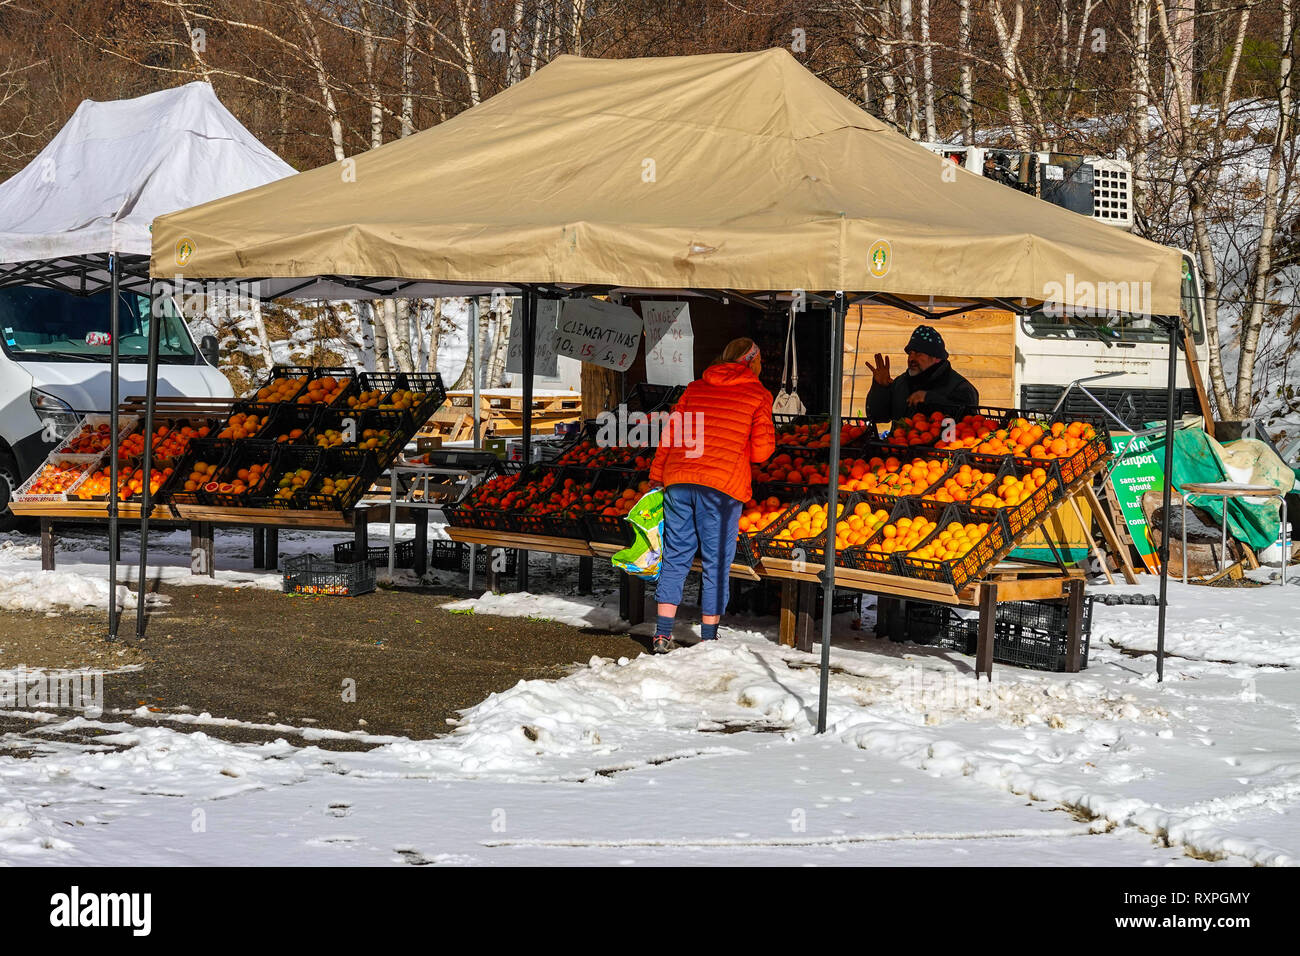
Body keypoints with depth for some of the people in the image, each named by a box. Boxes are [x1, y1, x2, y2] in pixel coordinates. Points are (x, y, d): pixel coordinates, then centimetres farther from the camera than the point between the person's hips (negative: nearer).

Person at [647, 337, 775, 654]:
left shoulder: (695, 388, 17)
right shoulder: (758, 395, 4)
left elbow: (670, 435, 14)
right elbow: (762, 449, 0)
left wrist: (656, 477, 19)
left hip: (678, 479, 4)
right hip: (722, 485, -4)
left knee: (676, 556, 11)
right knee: (716, 563, 4)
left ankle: (663, 634, 10)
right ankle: (708, 639, 5)